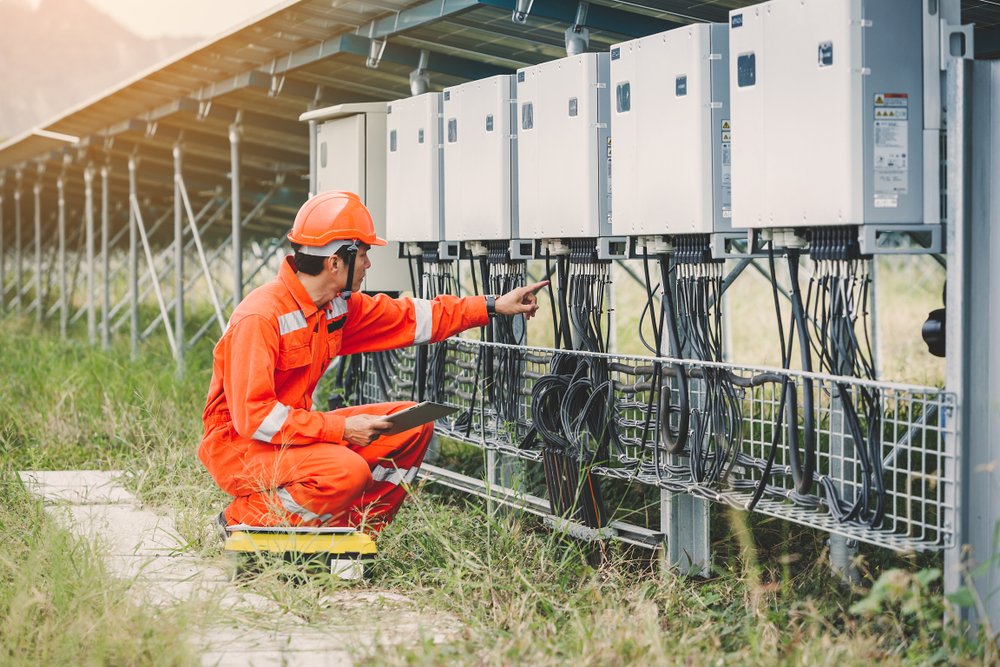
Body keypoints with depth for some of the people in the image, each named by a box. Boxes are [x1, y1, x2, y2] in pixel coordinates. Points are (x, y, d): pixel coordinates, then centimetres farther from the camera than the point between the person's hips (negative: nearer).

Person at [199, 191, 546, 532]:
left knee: (412, 426, 2)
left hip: (295, 430, 9)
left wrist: (493, 307, 13)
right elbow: (253, 416, -29)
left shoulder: (338, 305, 2)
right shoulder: (260, 318, -25)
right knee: (347, 472, -34)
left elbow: (407, 318, 16)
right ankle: (242, 519, -12)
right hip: (238, 446, -9)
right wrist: (342, 429, -28)